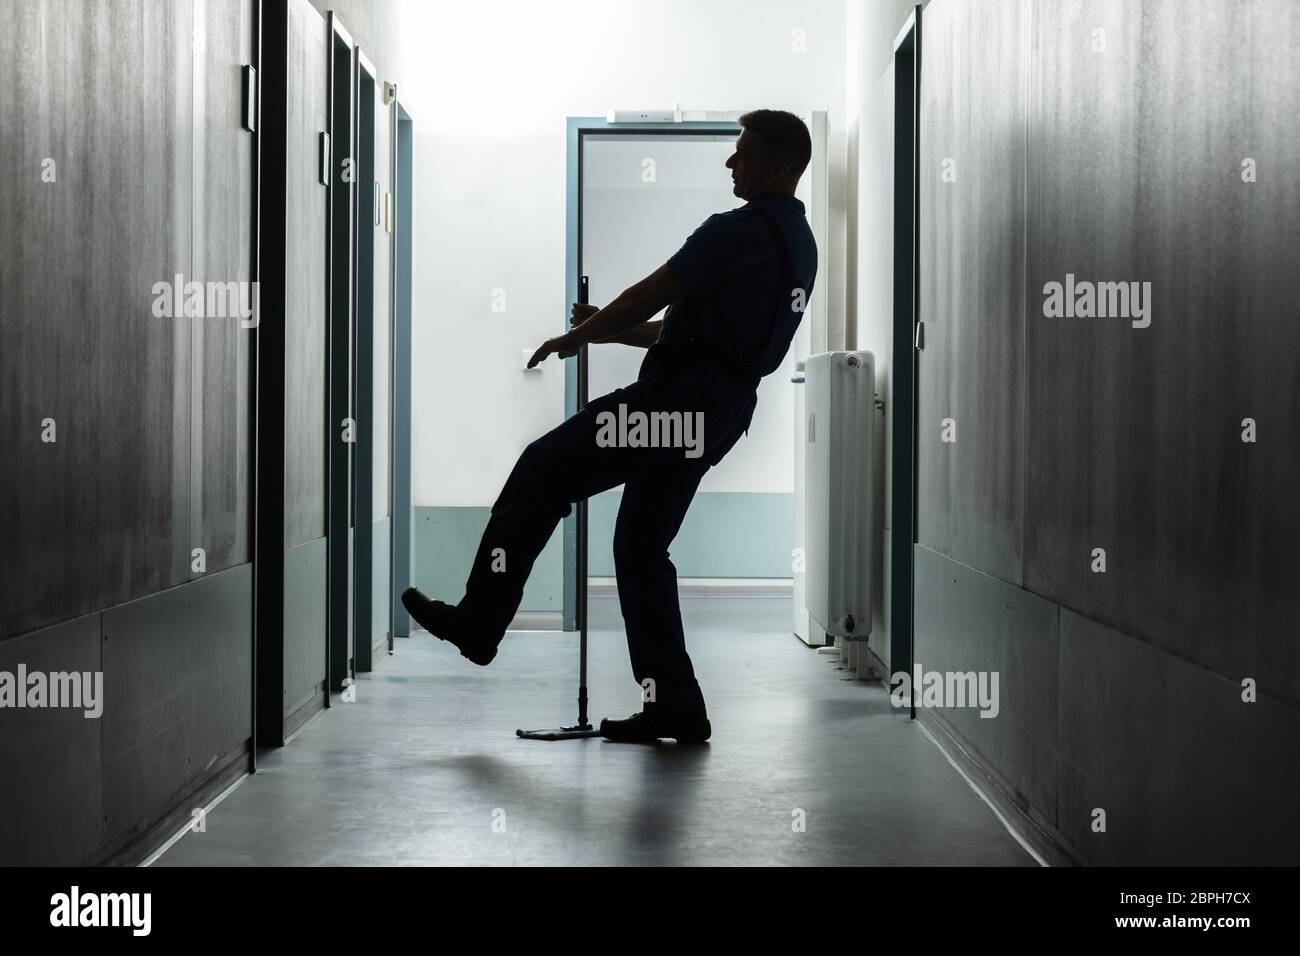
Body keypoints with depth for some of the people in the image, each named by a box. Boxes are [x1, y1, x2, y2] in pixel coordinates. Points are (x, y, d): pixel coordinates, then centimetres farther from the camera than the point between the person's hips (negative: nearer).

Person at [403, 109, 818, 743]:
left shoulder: (742, 231, -13)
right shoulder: (798, 241, 20)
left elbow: (651, 295, -9)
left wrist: (579, 336, 7)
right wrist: (612, 329, 24)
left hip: (679, 397, -10)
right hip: (721, 412, 10)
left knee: (542, 471, -1)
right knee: (642, 546, 13)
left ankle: (478, 622, 5)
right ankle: (673, 706, 12)